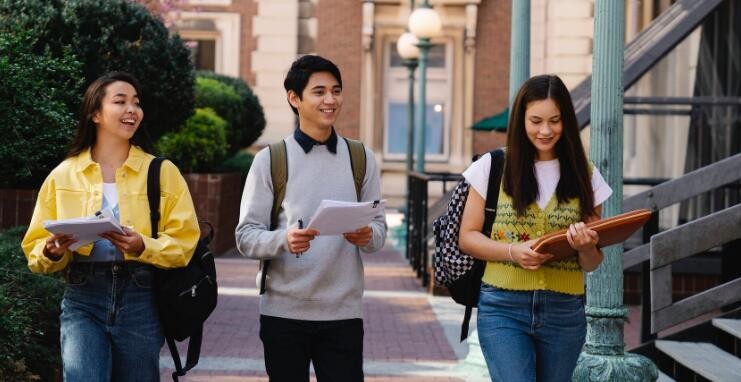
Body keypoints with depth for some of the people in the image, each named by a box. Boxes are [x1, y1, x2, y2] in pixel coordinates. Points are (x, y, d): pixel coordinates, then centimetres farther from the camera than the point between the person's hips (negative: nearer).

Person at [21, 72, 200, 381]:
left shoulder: (163, 172, 3)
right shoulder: (63, 175, 5)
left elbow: (184, 242, -2)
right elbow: (35, 248, 8)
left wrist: (143, 247, -21)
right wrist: (51, 251, -15)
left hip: (141, 300, 1)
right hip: (82, 300, 0)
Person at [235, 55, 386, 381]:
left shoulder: (361, 158, 8)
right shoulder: (270, 160, 0)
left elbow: (379, 226, 9)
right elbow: (246, 237, -3)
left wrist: (368, 236, -15)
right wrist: (284, 240, -24)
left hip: (343, 312, 1)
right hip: (283, 312, -1)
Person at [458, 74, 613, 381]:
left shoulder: (585, 176, 8)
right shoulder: (493, 167, 2)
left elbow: (591, 264, 10)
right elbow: (467, 237, 3)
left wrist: (586, 246, -14)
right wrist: (513, 251, -15)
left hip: (564, 313, 3)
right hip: (503, 309, -3)